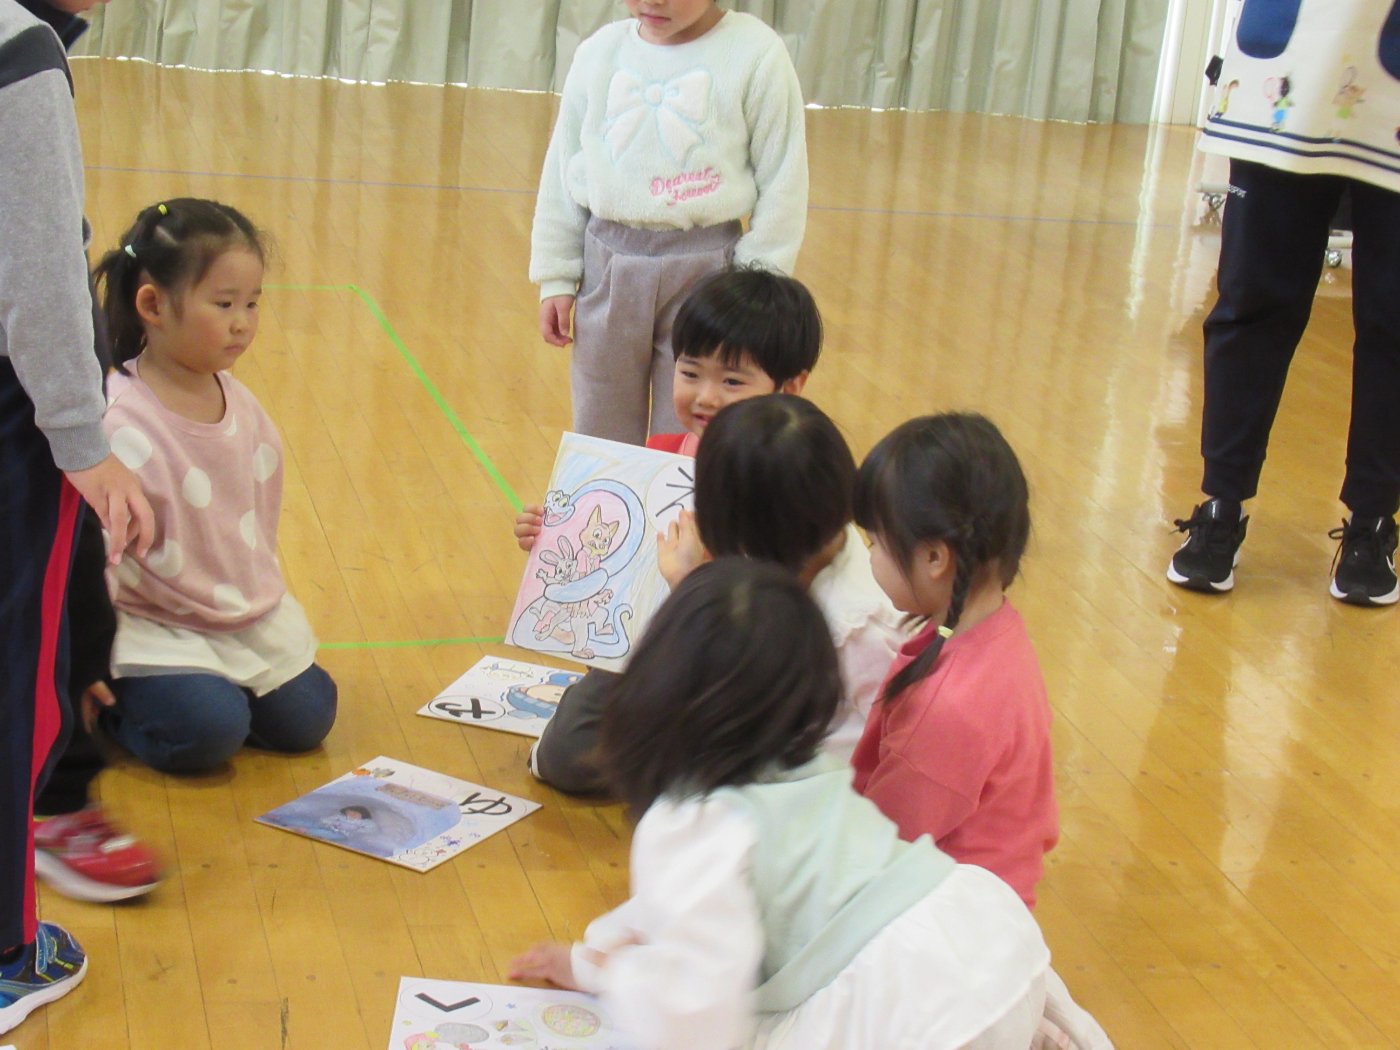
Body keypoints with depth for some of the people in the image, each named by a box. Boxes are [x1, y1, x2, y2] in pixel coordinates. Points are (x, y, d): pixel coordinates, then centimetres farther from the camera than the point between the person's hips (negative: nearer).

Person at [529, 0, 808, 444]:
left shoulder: (756, 55, -8)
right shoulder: (600, 52, 2)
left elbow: (782, 186, -5)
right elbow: (563, 169, 10)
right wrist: (556, 277, 9)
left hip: (704, 270, -3)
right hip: (608, 263, 3)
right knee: (602, 439, 13)